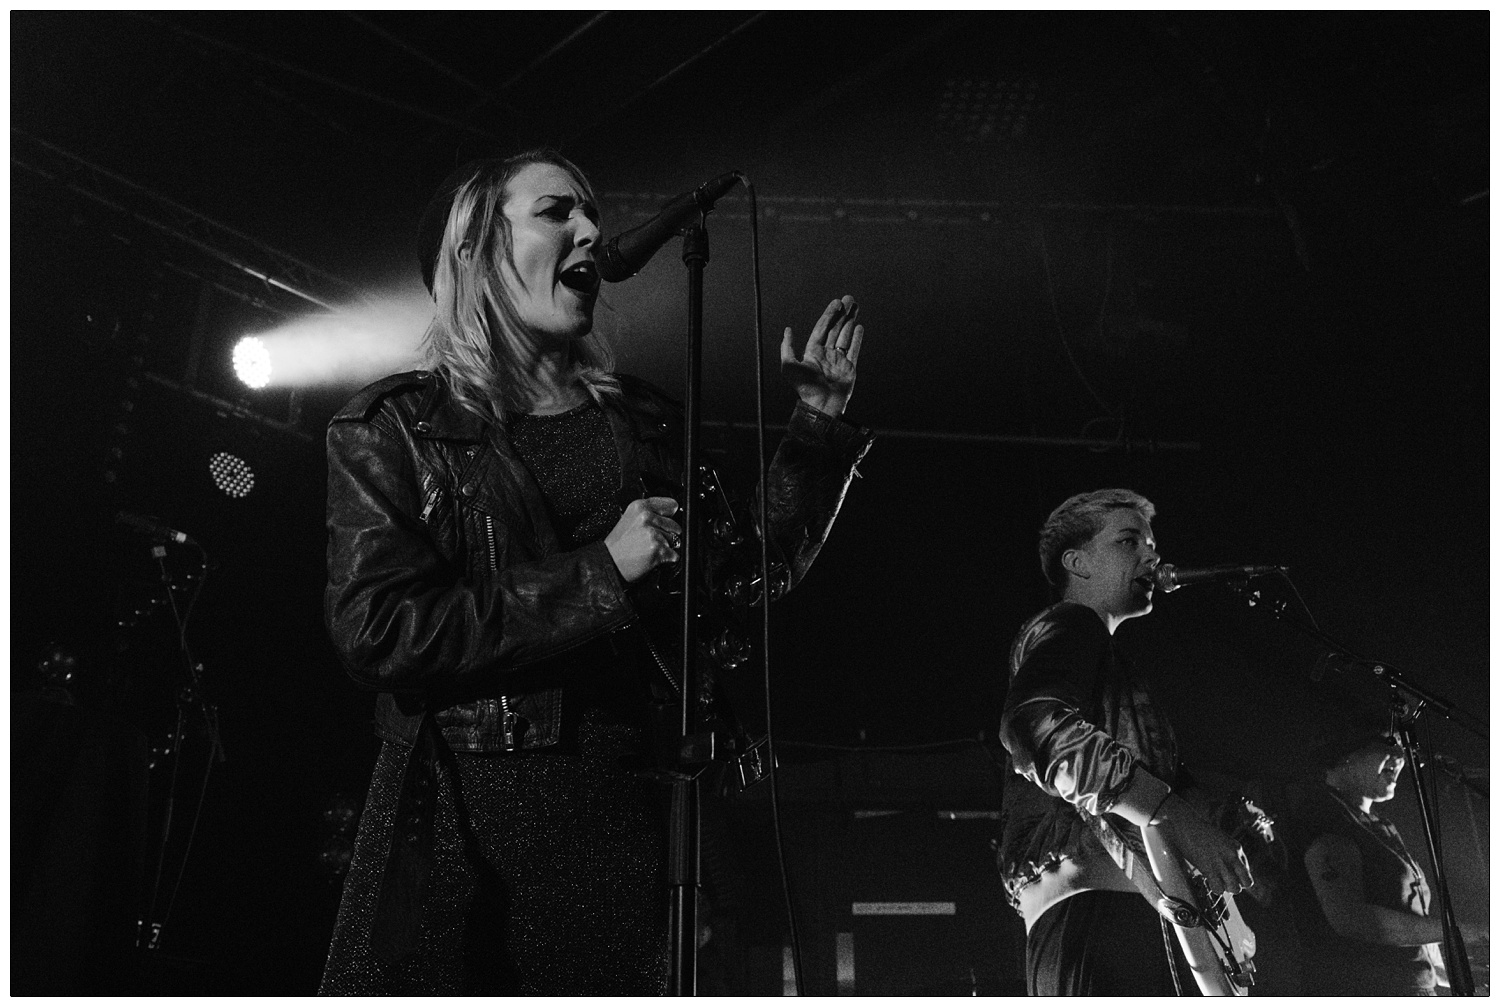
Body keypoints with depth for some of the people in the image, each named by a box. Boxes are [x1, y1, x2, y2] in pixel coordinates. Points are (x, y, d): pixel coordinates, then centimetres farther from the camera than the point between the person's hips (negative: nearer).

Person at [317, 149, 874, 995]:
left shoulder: (646, 423, 12)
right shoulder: (393, 427, 2)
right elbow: (378, 629, -10)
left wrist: (816, 430, 7)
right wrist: (599, 574, -14)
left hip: (619, 815, 3)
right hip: (456, 821, -2)